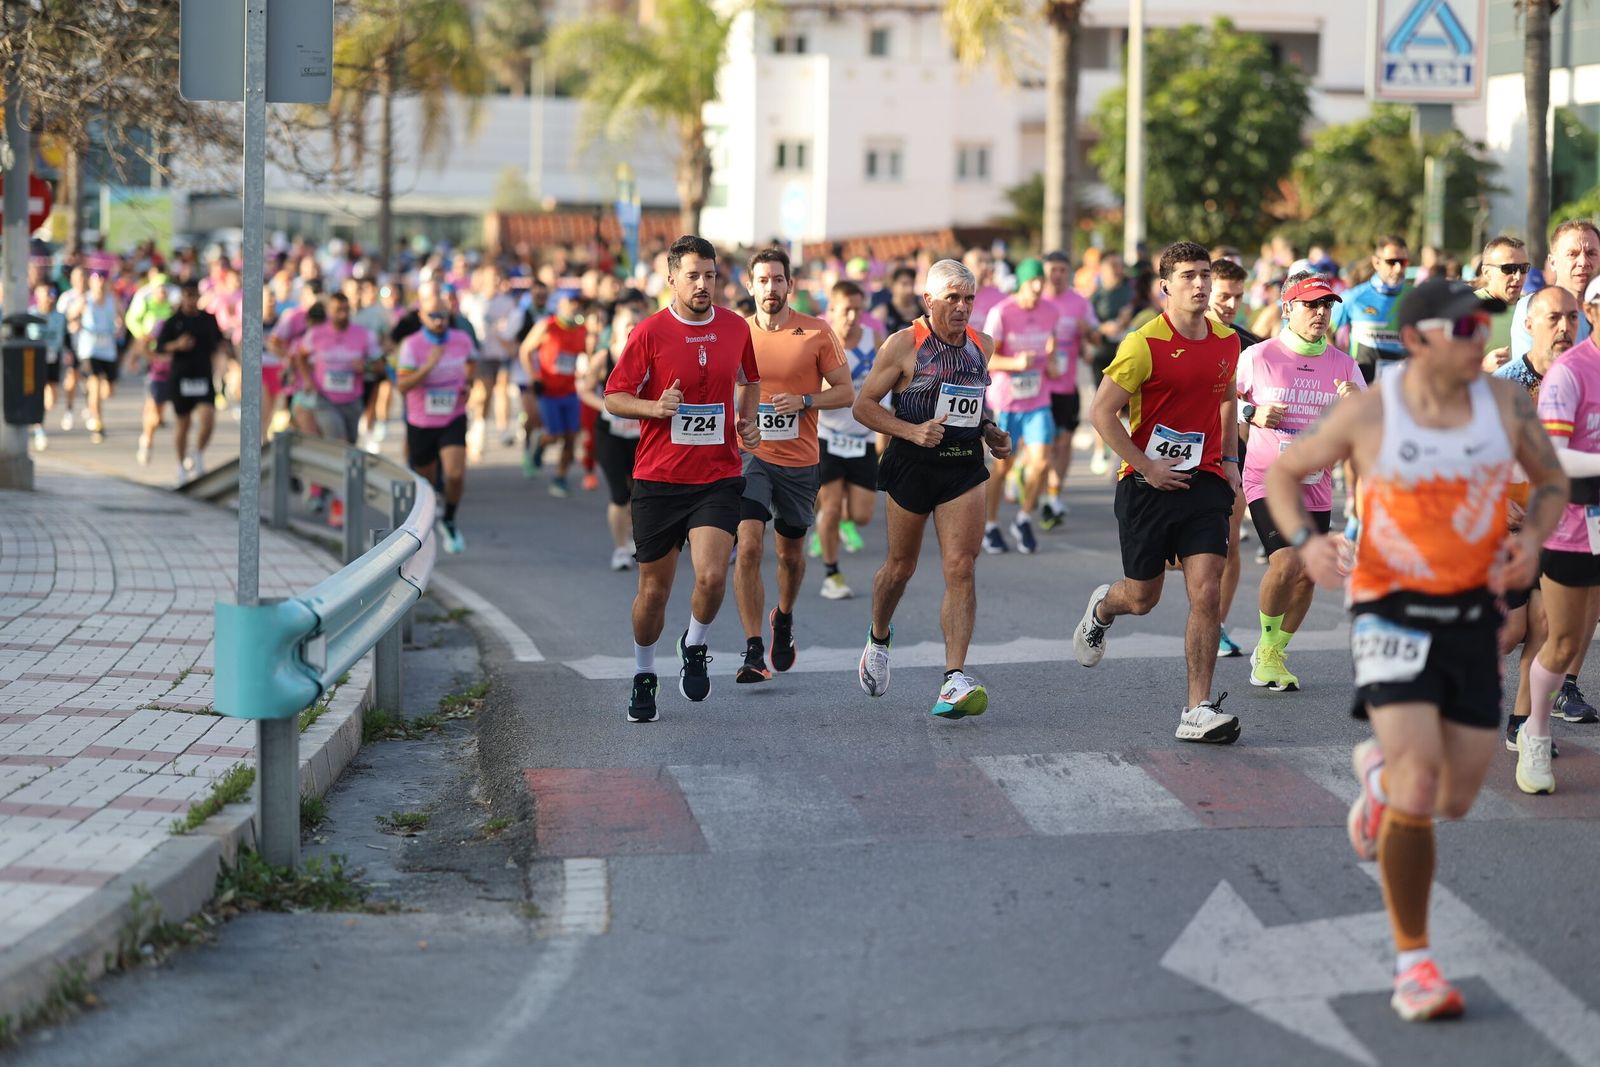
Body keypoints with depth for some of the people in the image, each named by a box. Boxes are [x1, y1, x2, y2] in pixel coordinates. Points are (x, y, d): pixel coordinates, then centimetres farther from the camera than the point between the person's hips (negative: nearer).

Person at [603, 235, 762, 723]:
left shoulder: (736, 327, 5)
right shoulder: (649, 333, -6)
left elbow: (749, 380, 24)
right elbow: (614, 397, -1)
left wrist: (748, 420, 6)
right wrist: (654, 407, -19)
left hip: (718, 477, 1)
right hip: (658, 478, -1)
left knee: (712, 577, -18)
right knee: (654, 590, 6)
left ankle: (694, 647, 13)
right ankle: (643, 675, 30)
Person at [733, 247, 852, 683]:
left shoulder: (817, 332, -4)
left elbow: (846, 392, -1)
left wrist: (804, 401, -16)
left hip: (800, 460, 1)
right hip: (750, 455, -1)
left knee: (791, 553, 16)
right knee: (749, 547, -18)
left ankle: (783, 619, 47)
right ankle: (754, 652, -17)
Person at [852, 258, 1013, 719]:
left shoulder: (982, 345, 8)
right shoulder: (904, 345, -8)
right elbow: (863, 405, -6)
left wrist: (990, 432, 7)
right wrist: (912, 430, -19)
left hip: (965, 468, 3)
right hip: (912, 464, -3)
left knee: (961, 568, -12)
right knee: (901, 566, 13)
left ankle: (954, 681, -17)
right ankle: (879, 639, 44)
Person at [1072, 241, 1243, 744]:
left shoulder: (1227, 342, 5)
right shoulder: (1145, 344, -13)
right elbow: (1102, 412, -12)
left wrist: (1230, 461, 15)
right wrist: (1147, 466, -14)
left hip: (1205, 482, 3)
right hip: (1149, 483, -3)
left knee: (1207, 594, -10)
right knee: (1142, 598, 9)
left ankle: (1198, 712, -6)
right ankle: (1101, 609, 47)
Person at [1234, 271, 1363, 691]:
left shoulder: (1343, 365, 4)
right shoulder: (1257, 357, -5)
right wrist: (1253, 412, -12)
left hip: (1315, 486, 4)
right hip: (1267, 479, -4)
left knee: (1307, 574, 6)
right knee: (1285, 561, -22)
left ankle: (1275, 653, 28)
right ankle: (1267, 648, 1)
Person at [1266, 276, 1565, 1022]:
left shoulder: (1505, 403, -4)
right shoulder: (1366, 413, -11)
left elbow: (1551, 482, 12)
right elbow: (1283, 473, 3)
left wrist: (1531, 539, -9)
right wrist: (1305, 542, -16)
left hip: (1473, 615, 4)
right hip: (1391, 613, -4)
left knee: (1454, 800, 8)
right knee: (1418, 784, -18)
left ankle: (1377, 769, 45)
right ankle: (1413, 961, -3)